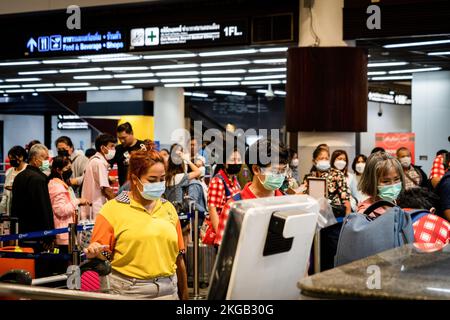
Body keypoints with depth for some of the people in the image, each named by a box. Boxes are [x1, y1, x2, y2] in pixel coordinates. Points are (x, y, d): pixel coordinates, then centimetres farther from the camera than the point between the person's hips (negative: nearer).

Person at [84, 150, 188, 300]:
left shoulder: (168, 208, 11)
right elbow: (102, 257, -4)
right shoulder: (112, 210, -3)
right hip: (128, 292, -4)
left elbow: (178, 258, 13)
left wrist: (184, 293, 15)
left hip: (168, 291, 4)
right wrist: (95, 253, -25)